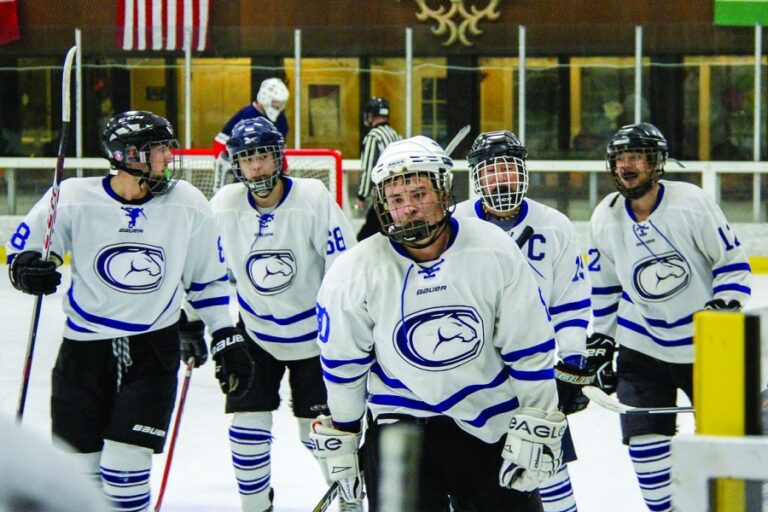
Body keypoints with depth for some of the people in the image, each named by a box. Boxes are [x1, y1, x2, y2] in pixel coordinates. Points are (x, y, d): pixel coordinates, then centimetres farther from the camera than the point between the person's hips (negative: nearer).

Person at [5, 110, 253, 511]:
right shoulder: (74, 199, -9)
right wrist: (28, 269, -21)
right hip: (84, 350, 0)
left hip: (153, 350, 0)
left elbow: (208, 280, 8)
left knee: (125, 467, -10)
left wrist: (228, 342, 6)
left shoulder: (188, 205, -3)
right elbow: (22, 248, 1)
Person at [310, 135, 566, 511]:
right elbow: (343, 365, 2)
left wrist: (535, 430, -5)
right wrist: (340, 440, 8)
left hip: (492, 423, 1)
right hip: (400, 421, -1)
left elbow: (530, 349, -4)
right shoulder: (356, 272, -11)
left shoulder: (494, 252, -11)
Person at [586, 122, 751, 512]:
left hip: (705, 343, -2)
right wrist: (599, 344, 9)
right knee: (644, 435, -4)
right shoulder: (604, 219, -3)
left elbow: (732, 260, -7)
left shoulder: (690, 202, -14)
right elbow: (603, 288, 9)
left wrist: (726, 306, -19)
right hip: (642, 347, 2)